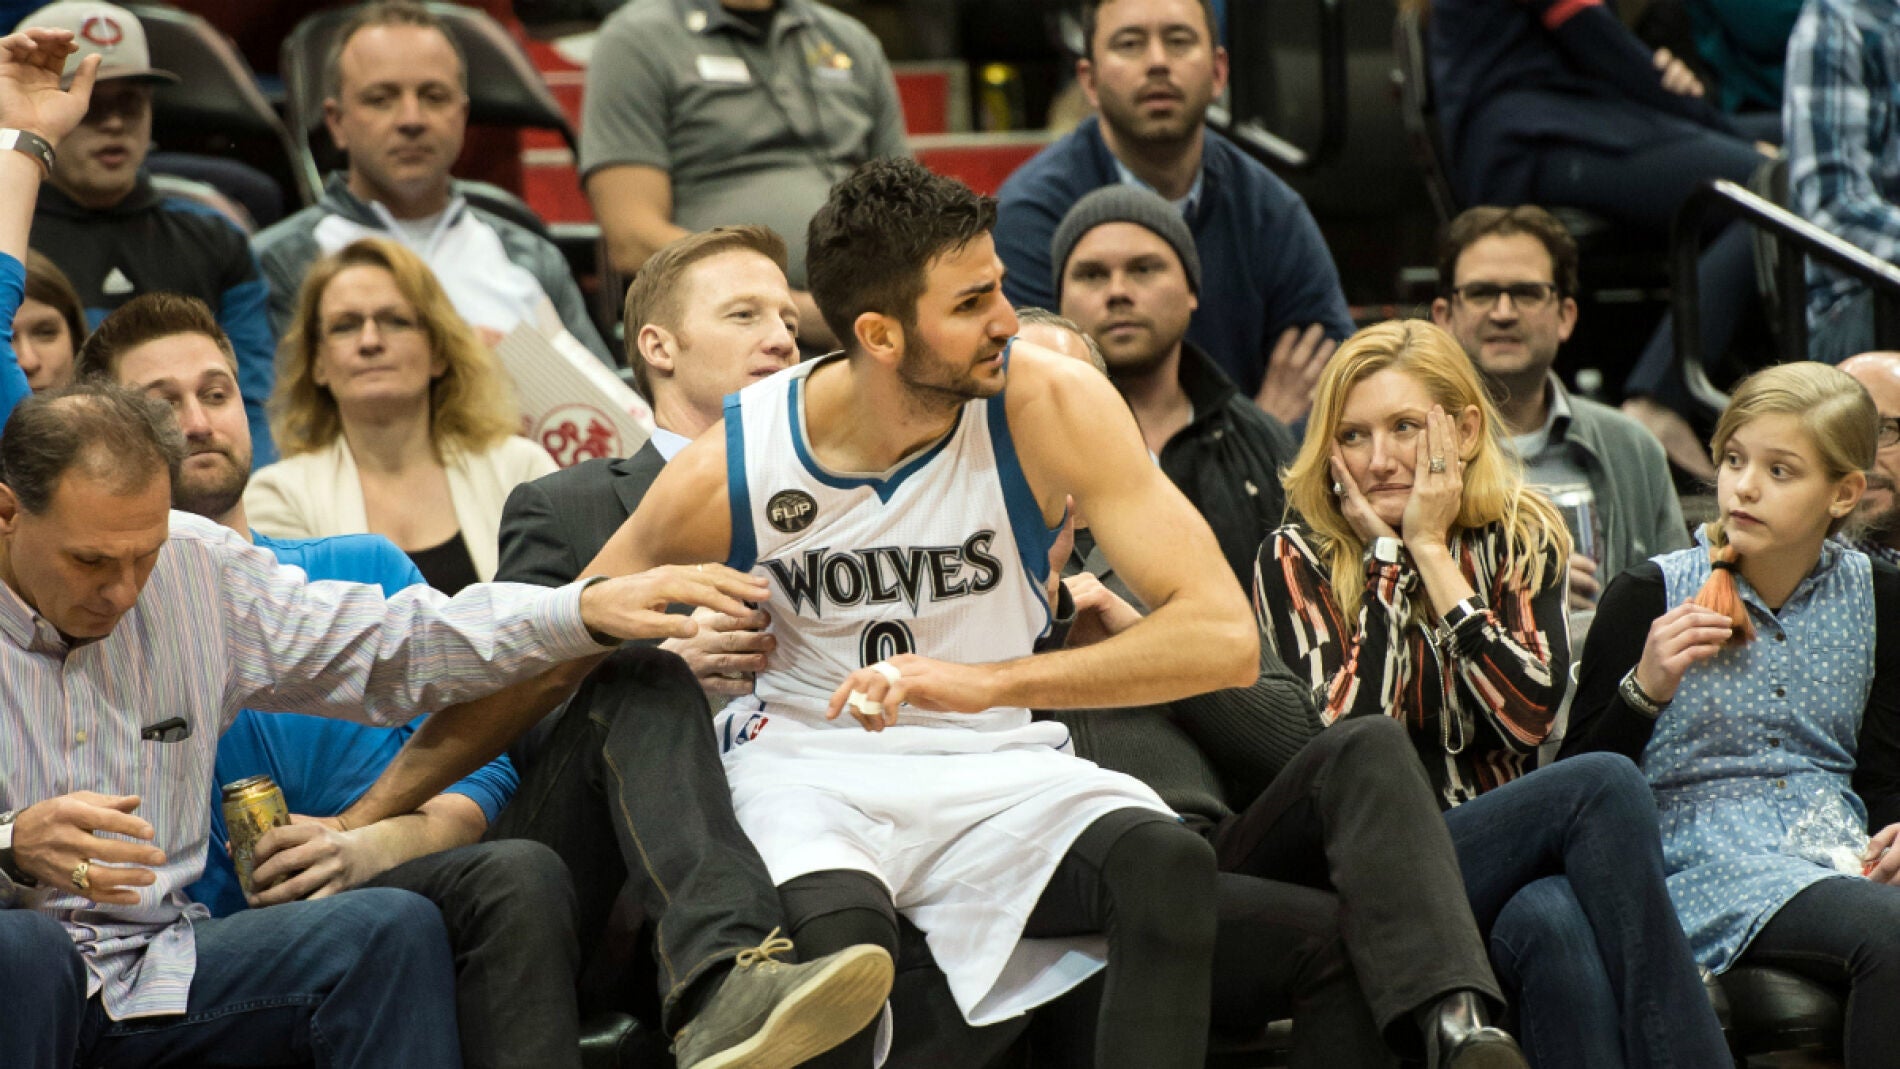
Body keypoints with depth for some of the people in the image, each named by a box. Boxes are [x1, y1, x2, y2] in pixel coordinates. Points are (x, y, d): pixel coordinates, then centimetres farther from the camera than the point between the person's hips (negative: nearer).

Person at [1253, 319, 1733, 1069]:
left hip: (1504, 852, 2)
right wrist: (1386, 555, -8)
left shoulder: (1520, 541, 9)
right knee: (1605, 787, -28)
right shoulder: (1297, 564, 2)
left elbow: (1529, 717, -9)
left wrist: (1431, 551, -7)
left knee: (1551, 921, -37)